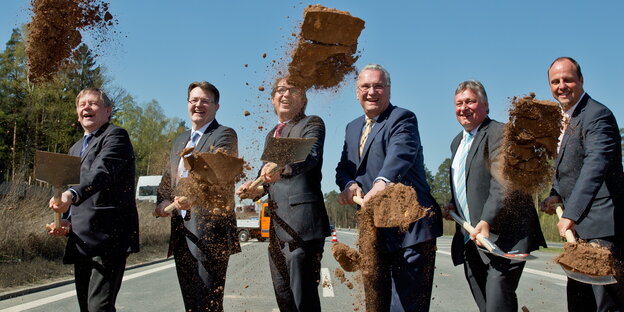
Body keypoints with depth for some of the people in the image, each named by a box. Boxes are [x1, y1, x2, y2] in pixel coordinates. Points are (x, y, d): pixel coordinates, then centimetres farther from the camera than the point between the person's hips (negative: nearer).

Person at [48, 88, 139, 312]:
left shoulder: (116, 135, -5)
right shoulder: (75, 149, 22)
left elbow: (103, 171, -24)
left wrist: (72, 194, -41)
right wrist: (67, 222, 7)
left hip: (108, 237, -8)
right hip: (82, 241, 9)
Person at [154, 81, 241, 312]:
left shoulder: (224, 135, -4)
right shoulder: (179, 141, 20)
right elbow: (168, 178, 23)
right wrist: (162, 202, 1)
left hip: (209, 231, -7)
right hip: (181, 231, 8)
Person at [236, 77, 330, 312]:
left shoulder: (312, 124, -2)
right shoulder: (272, 134, 22)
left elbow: (311, 156, -24)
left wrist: (282, 168, -44)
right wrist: (256, 189, 5)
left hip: (301, 221, -8)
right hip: (277, 224, 8)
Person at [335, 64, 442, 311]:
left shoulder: (403, 119, -8)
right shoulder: (353, 127, 17)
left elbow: (401, 153, -29)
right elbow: (343, 167, 12)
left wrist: (382, 182, -50)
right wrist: (349, 184, -13)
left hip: (409, 229, -7)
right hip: (373, 233, 7)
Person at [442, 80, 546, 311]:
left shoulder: (500, 132, -8)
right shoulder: (457, 142, 19)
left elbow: (503, 184, -20)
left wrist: (487, 220, -30)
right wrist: (453, 206, 10)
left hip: (502, 239, -8)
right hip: (470, 242, 8)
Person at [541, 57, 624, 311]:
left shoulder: (597, 115, -15)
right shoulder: (565, 119, 15)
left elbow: (595, 166, -28)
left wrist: (571, 214, -35)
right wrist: (557, 195, 4)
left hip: (601, 227, -10)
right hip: (579, 227, 10)